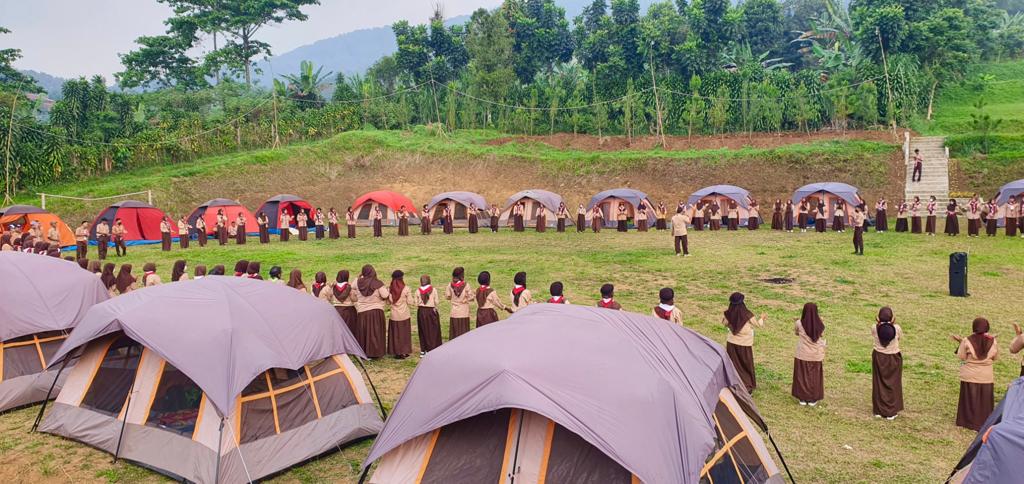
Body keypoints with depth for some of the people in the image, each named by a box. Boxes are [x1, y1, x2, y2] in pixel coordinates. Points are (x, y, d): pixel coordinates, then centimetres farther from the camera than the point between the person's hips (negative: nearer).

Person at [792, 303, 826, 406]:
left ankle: (803, 398, 17)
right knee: (814, 376, 14)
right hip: (816, 355, 1)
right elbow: (821, 334, 5)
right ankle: (813, 399, 20)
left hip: (802, 354, -1)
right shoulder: (819, 324, -13)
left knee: (802, 376, 12)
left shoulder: (799, 323, -17)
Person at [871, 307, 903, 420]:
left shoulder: (874, 328, -14)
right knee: (892, 384, 11)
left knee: (879, 384, 13)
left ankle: (879, 410, 20)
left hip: (879, 357, 1)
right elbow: (900, 338, 5)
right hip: (893, 358, -1)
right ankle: (891, 412, 17)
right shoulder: (897, 328, -16)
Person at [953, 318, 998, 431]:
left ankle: (968, 422, 16)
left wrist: (961, 342, 4)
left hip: (969, 376, -1)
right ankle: (984, 424, 15)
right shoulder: (992, 341, -7)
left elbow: (961, 357, -6)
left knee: (970, 400, 10)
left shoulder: (967, 341, -14)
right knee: (985, 402, 11)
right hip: (986, 377, 1)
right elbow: (995, 357, 6)